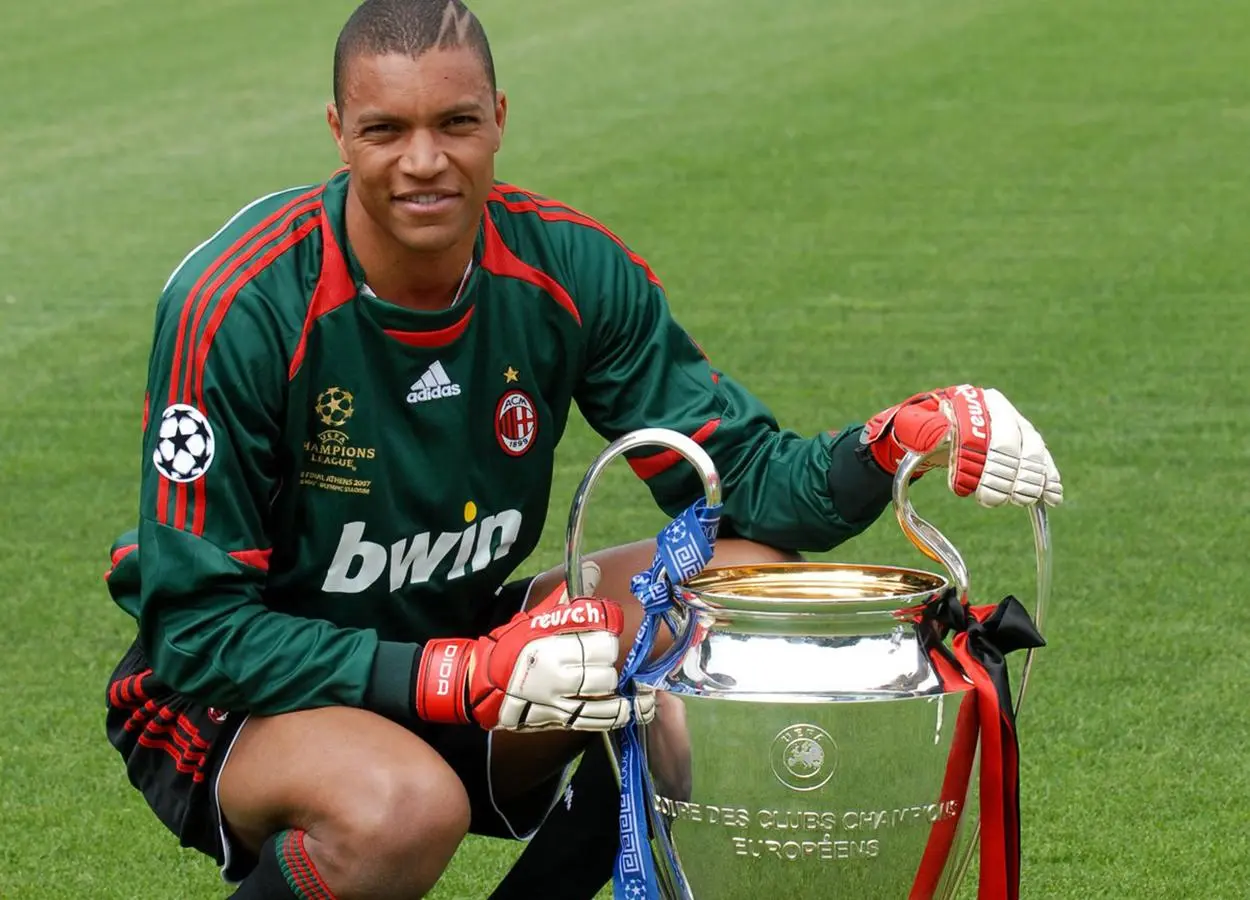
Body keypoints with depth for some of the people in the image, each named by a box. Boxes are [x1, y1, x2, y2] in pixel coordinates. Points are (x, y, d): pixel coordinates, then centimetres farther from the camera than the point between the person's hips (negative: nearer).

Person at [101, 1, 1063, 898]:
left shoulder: (568, 267, -9)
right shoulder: (243, 307, -24)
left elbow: (740, 477, -5)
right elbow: (197, 629, -22)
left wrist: (894, 444, -27)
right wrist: (462, 680, -30)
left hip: (461, 639, 6)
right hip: (238, 699, -5)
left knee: (749, 579, -13)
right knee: (405, 809, -38)